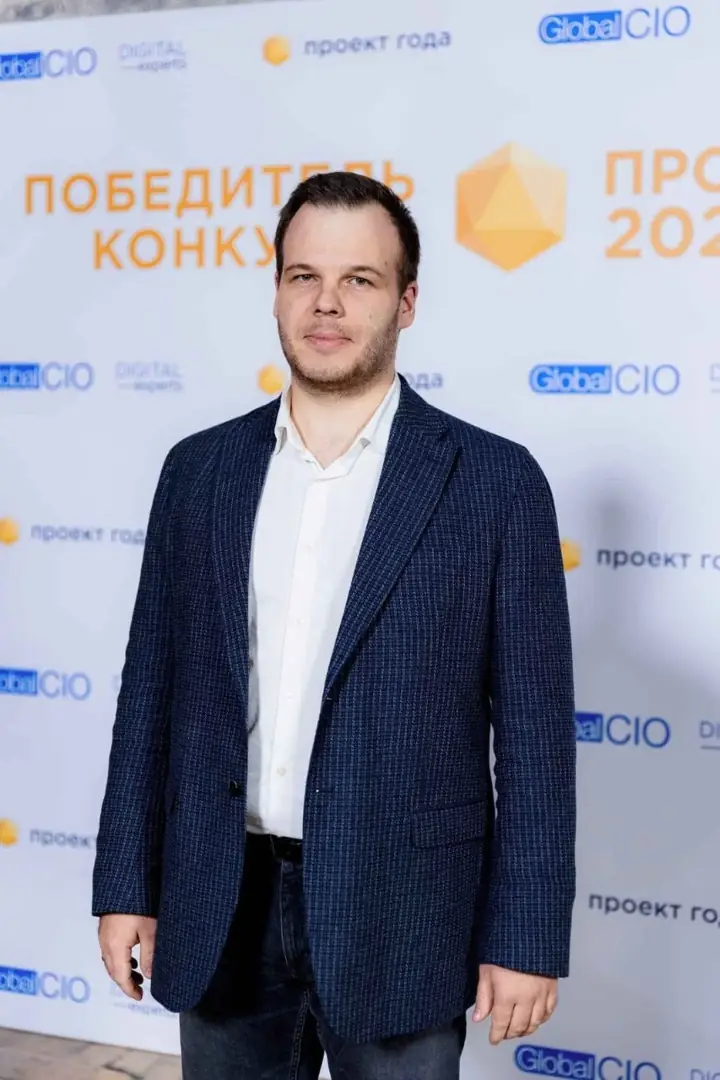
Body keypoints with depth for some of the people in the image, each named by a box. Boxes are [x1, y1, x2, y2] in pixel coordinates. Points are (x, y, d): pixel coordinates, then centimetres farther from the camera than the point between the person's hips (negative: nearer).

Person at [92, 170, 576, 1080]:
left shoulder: (494, 482, -6)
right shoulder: (200, 469, 4)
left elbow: (533, 728, -6)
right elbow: (154, 689, 7)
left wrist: (525, 936, -7)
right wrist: (125, 885, 6)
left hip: (399, 915, -3)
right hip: (222, 910, 3)